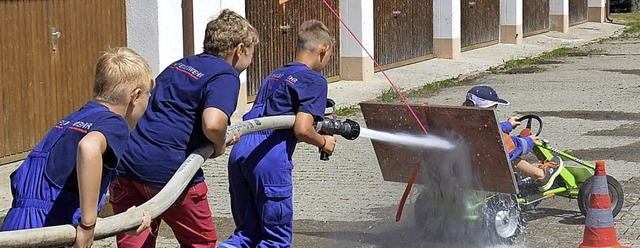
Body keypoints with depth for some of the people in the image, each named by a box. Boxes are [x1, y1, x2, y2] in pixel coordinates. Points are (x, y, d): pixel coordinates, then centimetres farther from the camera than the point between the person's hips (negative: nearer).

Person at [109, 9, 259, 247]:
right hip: (169, 169, -7)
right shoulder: (225, 75, -3)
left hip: (126, 164, 7)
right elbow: (212, 123, -21)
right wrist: (220, 145, 1)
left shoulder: (178, 65, 22)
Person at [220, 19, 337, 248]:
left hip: (240, 150, 7)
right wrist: (323, 142, 10)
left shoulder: (274, 76, 26)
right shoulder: (314, 80, 1)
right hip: (270, 159, -7)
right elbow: (302, 130, -11)